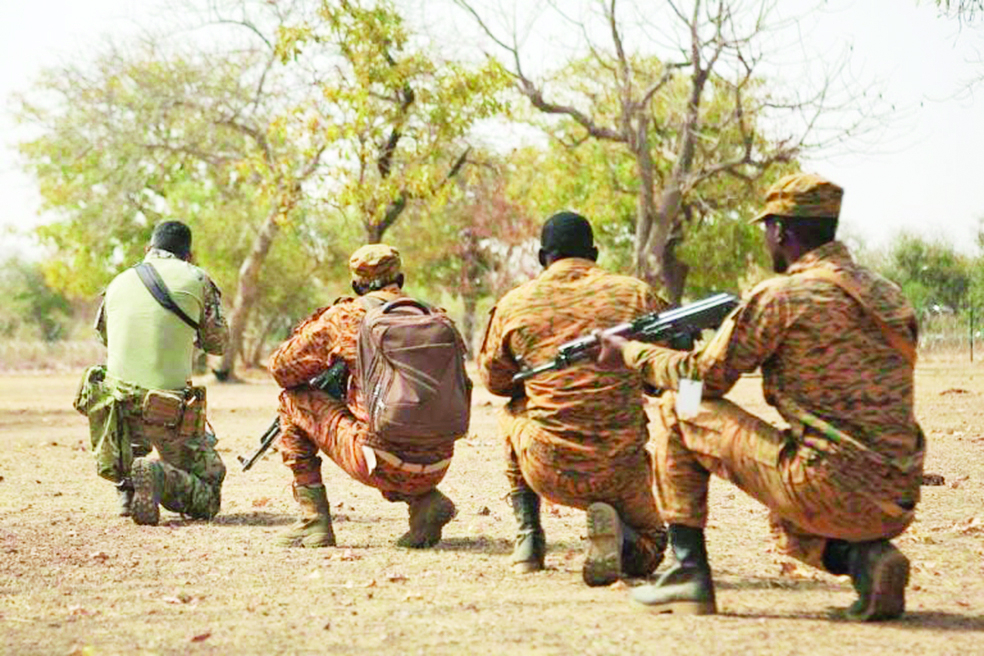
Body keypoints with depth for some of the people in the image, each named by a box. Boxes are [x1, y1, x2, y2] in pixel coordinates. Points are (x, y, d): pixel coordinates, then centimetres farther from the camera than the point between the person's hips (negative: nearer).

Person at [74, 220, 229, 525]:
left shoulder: (117, 283, 10)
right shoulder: (196, 280, 1)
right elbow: (217, 344, 13)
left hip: (114, 405, 4)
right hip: (169, 412, -4)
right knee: (207, 498, 8)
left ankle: (127, 486, 16)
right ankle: (161, 477, -20)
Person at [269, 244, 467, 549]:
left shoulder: (347, 315, 0)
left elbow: (281, 369, 9)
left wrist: (320, 320, 25)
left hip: (386, 465, -5)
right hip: (436, 469, 5)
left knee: (293, 400, 14)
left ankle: (314, 521, 12)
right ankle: (425, 500, 12)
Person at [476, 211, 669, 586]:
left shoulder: (514, 305, 3)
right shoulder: (634, 294, 1)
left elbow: (494, 380, 17)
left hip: (547, 472, 1)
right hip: (620, 471, -1)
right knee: (649, 544, 28)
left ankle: (529, 535, 25)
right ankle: (614, 532, -9)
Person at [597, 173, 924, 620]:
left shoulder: (780, 296, -7)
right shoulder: (886, 294, 15)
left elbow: (704, 377, 2)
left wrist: (632, 354, 18)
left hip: (828, 490, -7)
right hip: (896, 507, 7)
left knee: (678, 412, 6)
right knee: (788, 526, 40)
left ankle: (689, 574, 6)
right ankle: (864, 556, 8)